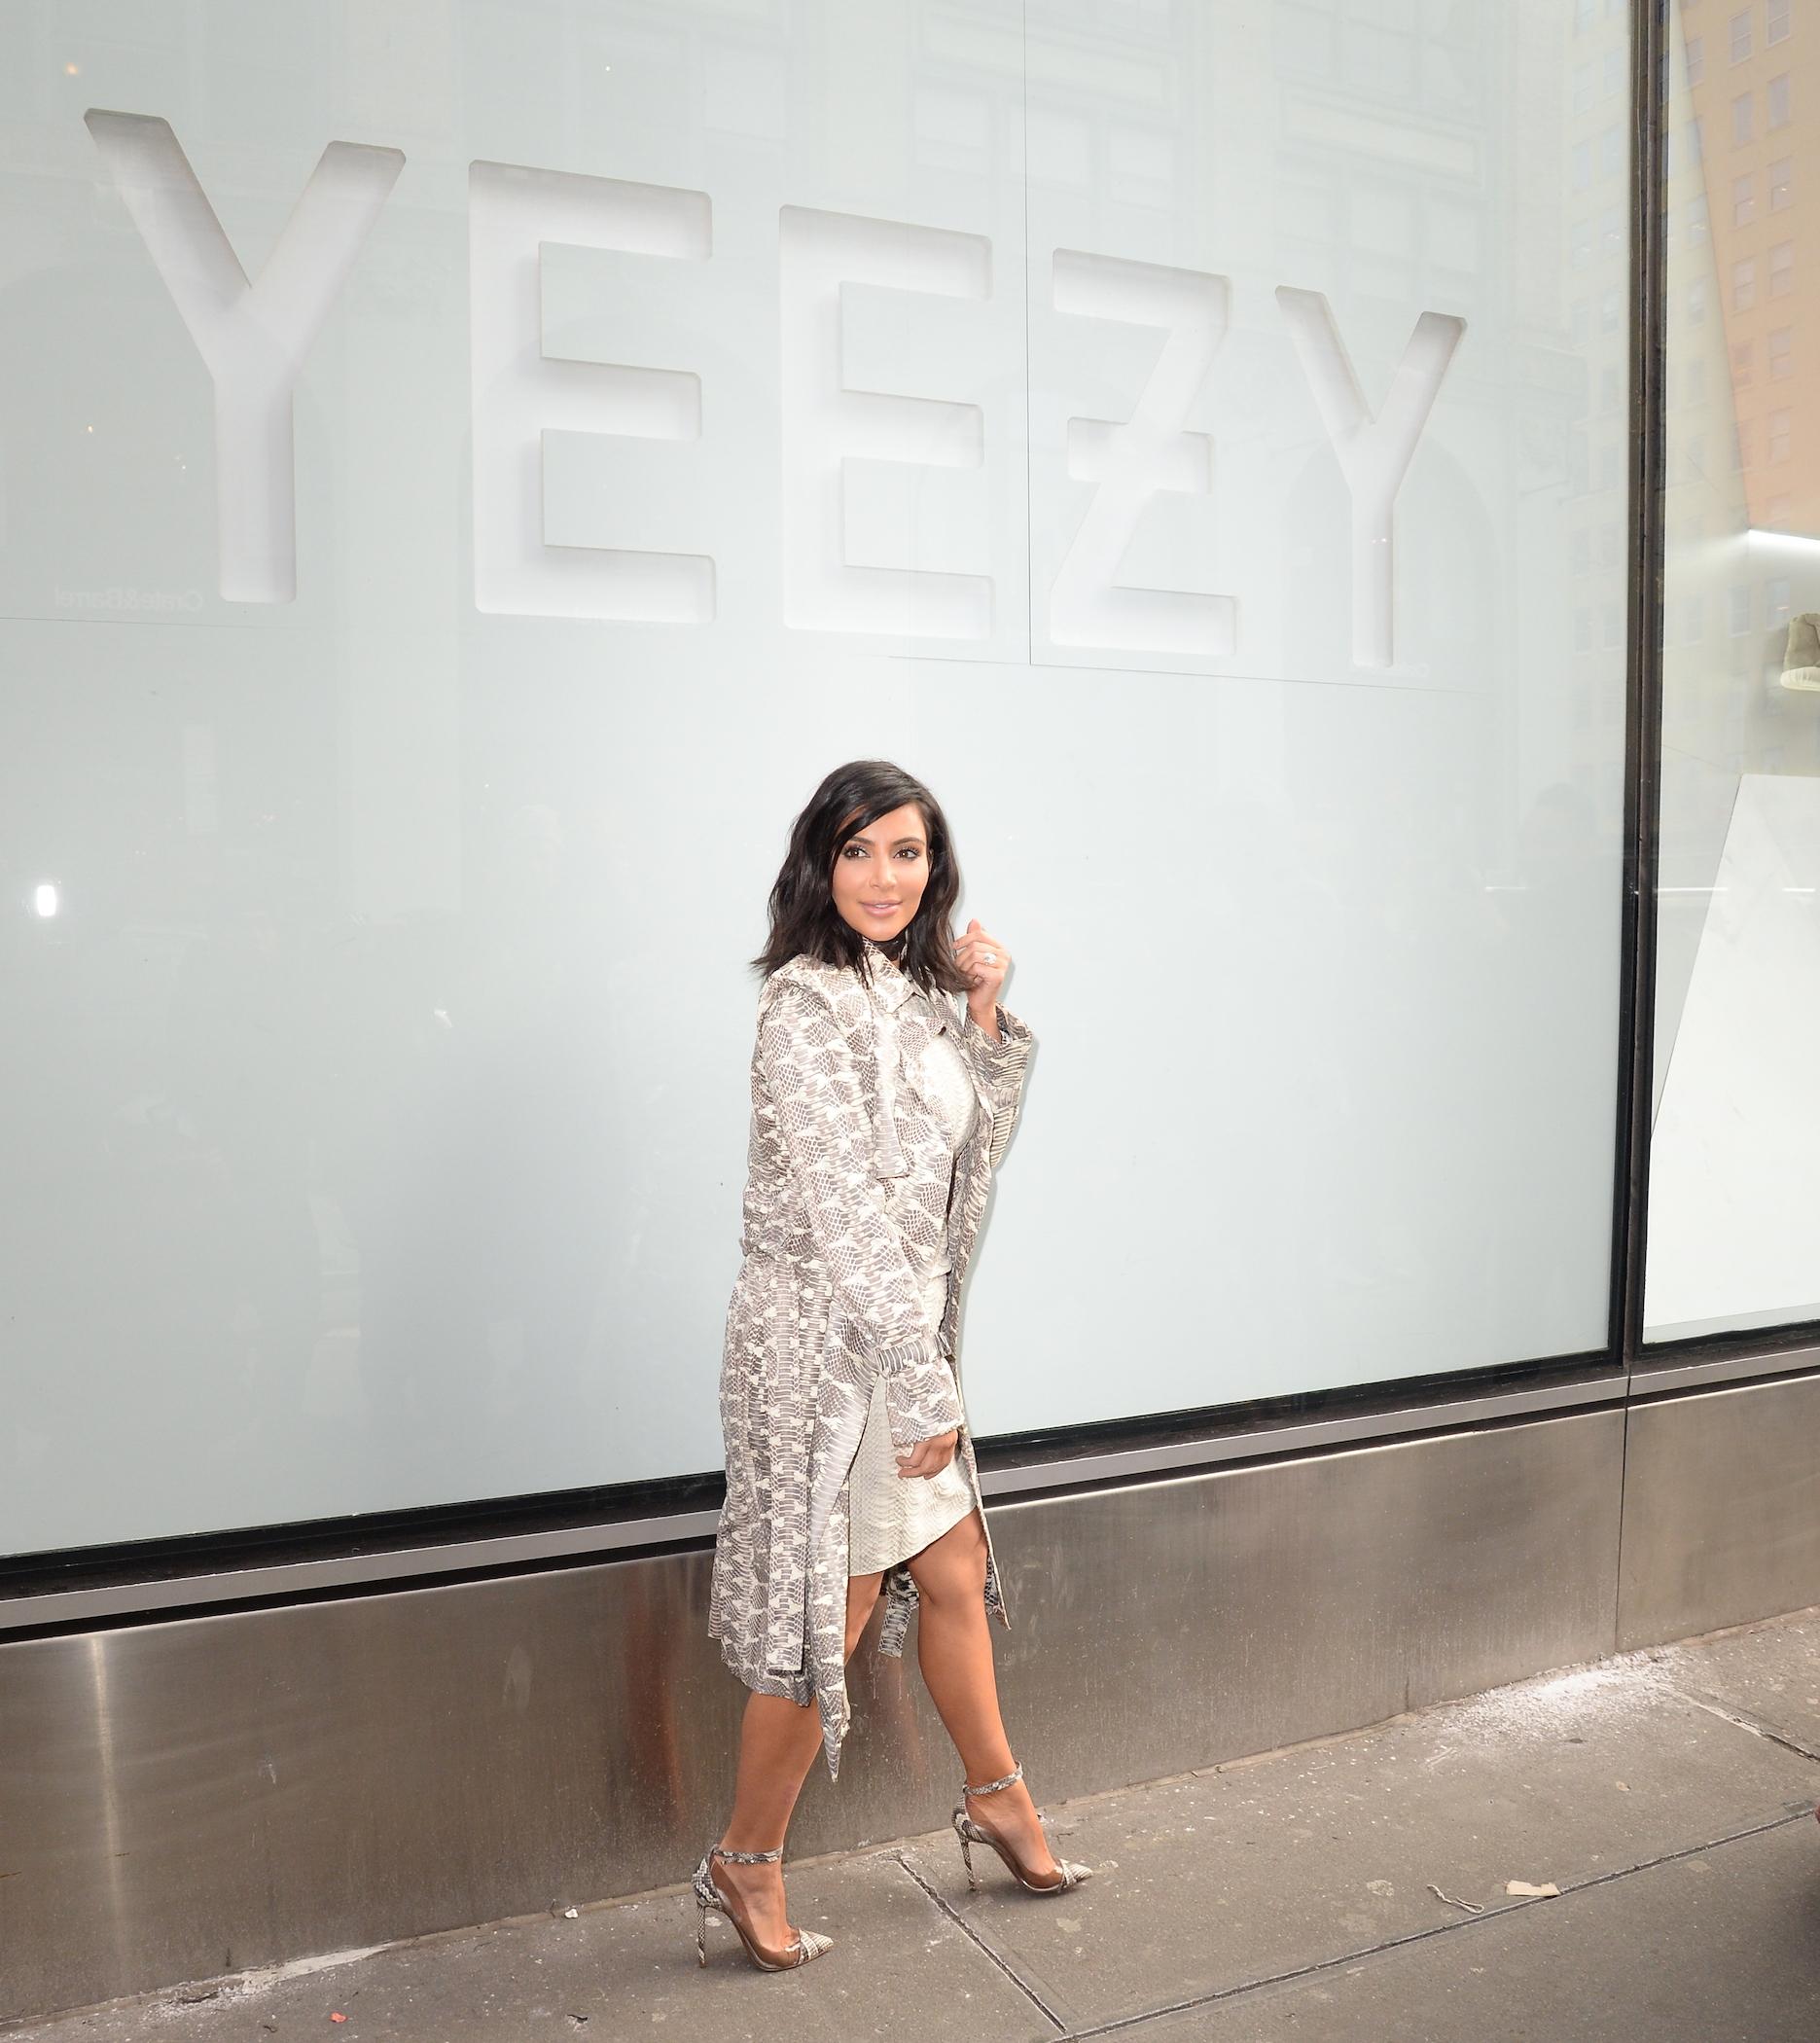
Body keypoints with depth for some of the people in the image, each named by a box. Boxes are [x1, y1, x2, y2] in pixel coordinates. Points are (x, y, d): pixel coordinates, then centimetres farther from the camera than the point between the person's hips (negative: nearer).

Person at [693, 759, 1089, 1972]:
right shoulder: (809, 1005, -18)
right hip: (829, 1341, -8)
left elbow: (967, 1157, 15)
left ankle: (999, 1801, 42)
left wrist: (987, 1019, 3)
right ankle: (748, 1866, 26)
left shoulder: (911, 990, 9)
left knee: (954, 1576, 21)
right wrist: (924, 1390, -18)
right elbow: (844, 1217, -22)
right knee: (829, 1617, 5)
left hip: (901, 1330, 8)